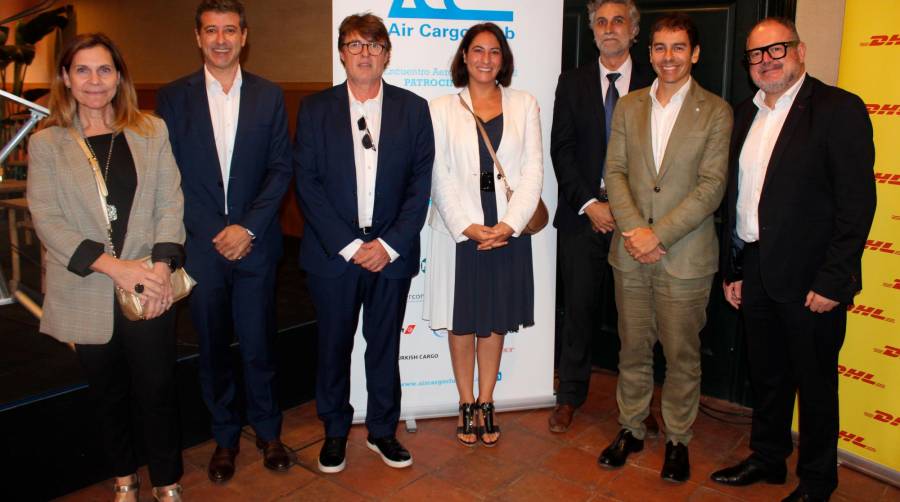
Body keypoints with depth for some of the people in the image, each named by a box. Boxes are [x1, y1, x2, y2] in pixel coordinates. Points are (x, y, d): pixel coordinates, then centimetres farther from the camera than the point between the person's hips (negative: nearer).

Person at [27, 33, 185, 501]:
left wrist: (162, 266, -13)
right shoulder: (45, 143, 2)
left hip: (150, 289, 0)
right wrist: (115, 266, -16)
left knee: (157, 389, 4)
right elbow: (47, 220, -6)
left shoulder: (152, 131, 4)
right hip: (88, 294, 1)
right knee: (108, 393, 14)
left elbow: (171, 203, 0)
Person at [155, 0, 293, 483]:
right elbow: (169, 176, -1)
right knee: (213, 348, 11)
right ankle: (225, 437, 27)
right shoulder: (172, 97, 3)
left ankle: (267, 431, 26)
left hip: (254, 244, 0)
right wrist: (215, 234, -8)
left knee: (258, 345, 6)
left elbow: (281, 168, 0)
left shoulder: (269, 95, 4)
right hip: (201, 245, 0)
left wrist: (247, 228, -10)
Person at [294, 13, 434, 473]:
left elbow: (420, 183, 0)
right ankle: (335, 432, 29)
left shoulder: (413, 108, 4)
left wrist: (389, 244, -9)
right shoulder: (315, 109, 2)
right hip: (333, 250, 0)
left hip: (391, 251, 1)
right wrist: (348, 245, -12)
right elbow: (307, 183, -4)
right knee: (333, 345, 10)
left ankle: (382, 430, 29)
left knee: (385, 345, 11)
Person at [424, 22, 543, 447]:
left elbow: (534, 169, 1)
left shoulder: (524, 105, 7)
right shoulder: (443, 109, 3)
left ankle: (486, 404, 24)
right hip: (459, 232, -1)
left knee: (496, 320, 10)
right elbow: (440, 176, -3)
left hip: (508, 232, 1)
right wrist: (467, 226, -13)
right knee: (461, 322, 7)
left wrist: (509, 225, -10)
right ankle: (466, 405, 22)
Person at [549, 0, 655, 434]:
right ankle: (570, 395, 21)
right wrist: (589, 203, -8)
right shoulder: (573, 82, 8)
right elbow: (562, 149, 2)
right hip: (584, 213, 1)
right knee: (579, 308, 6)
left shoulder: (652, 84, 4)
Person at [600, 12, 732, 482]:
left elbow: (711, 185, -9)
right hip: (630, 251, 3)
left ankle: (678, 439, 25)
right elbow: (615, 172, 3)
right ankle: (630, 429, 30)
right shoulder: (628, 106, 9)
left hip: (685, 254, -3)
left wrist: (658, 234, -16)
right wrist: (633, 229, -11)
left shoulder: (715, 111, -1)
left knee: (682, 354, 7)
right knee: (633, 348, 13)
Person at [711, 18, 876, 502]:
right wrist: (731, 269, 10)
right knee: (766, 374, 19)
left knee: (815, 382, 9)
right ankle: (767, 458, 38)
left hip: (809, 278, -6)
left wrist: (832, 281, -17)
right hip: (755, 271, 6)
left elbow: (857, 203, -14)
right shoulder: (745, 114, 10)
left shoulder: (839, 109, -9)